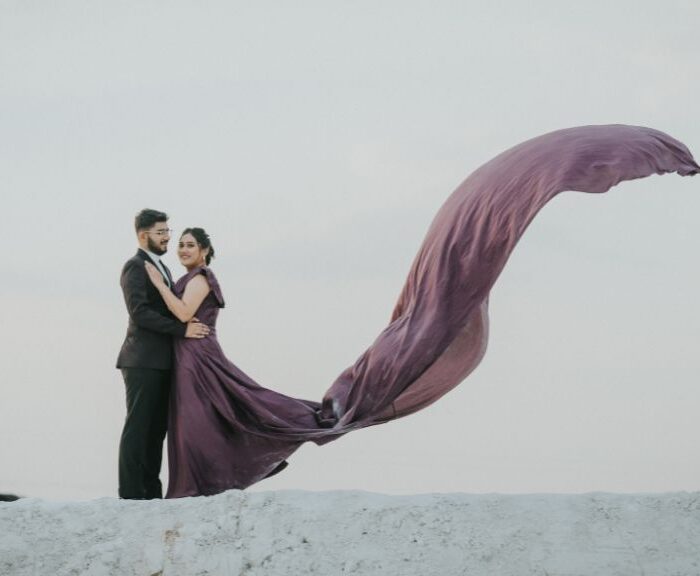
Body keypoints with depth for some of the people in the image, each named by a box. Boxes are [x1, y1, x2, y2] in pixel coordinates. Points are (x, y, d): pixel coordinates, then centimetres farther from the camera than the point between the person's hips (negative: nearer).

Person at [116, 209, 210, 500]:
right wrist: (182, 329, -20)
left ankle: (151, 492, 10)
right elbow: (140, 313, -18)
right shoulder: (135, 267, -8)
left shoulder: (162, 269, 21)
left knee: (157, 428, 8)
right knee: (137, 428, -7)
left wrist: (190, 324, 4)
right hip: (142, 362, -9)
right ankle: (131, 494, -7)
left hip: (162, 362, 9)